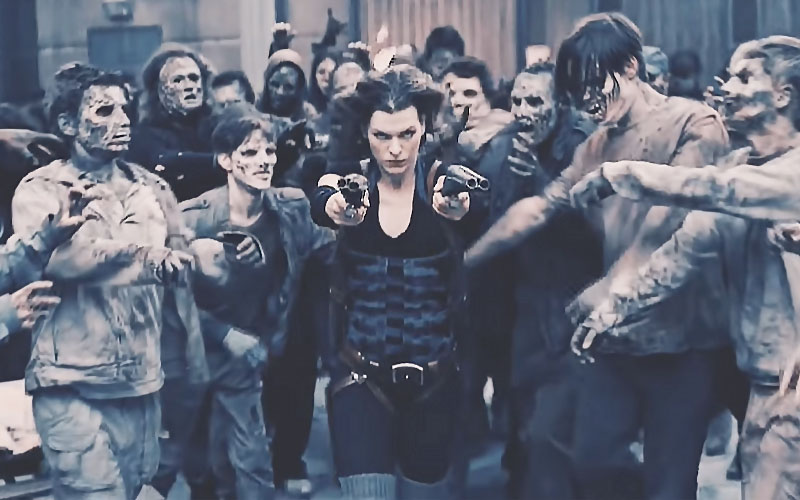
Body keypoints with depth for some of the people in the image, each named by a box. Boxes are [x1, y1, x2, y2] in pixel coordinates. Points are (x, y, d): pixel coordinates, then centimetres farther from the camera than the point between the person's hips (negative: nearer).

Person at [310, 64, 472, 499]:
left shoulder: (445, 182, -7)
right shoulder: (346, 182, -5)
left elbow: (478, 203, -30)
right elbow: (320, 206, -28)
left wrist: (460, 208, -55)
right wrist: (335, 210, -53)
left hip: (434, 377, 1)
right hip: (361, 374, -1)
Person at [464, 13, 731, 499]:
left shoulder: (694, 123, -8)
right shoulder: (597, 145, 14)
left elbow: (669, 219, -19)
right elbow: (540, 207, 12)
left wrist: (606, 291, -26)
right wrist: (463, 259, 8)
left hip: (681, 335, -7)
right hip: (616, 332, 7)